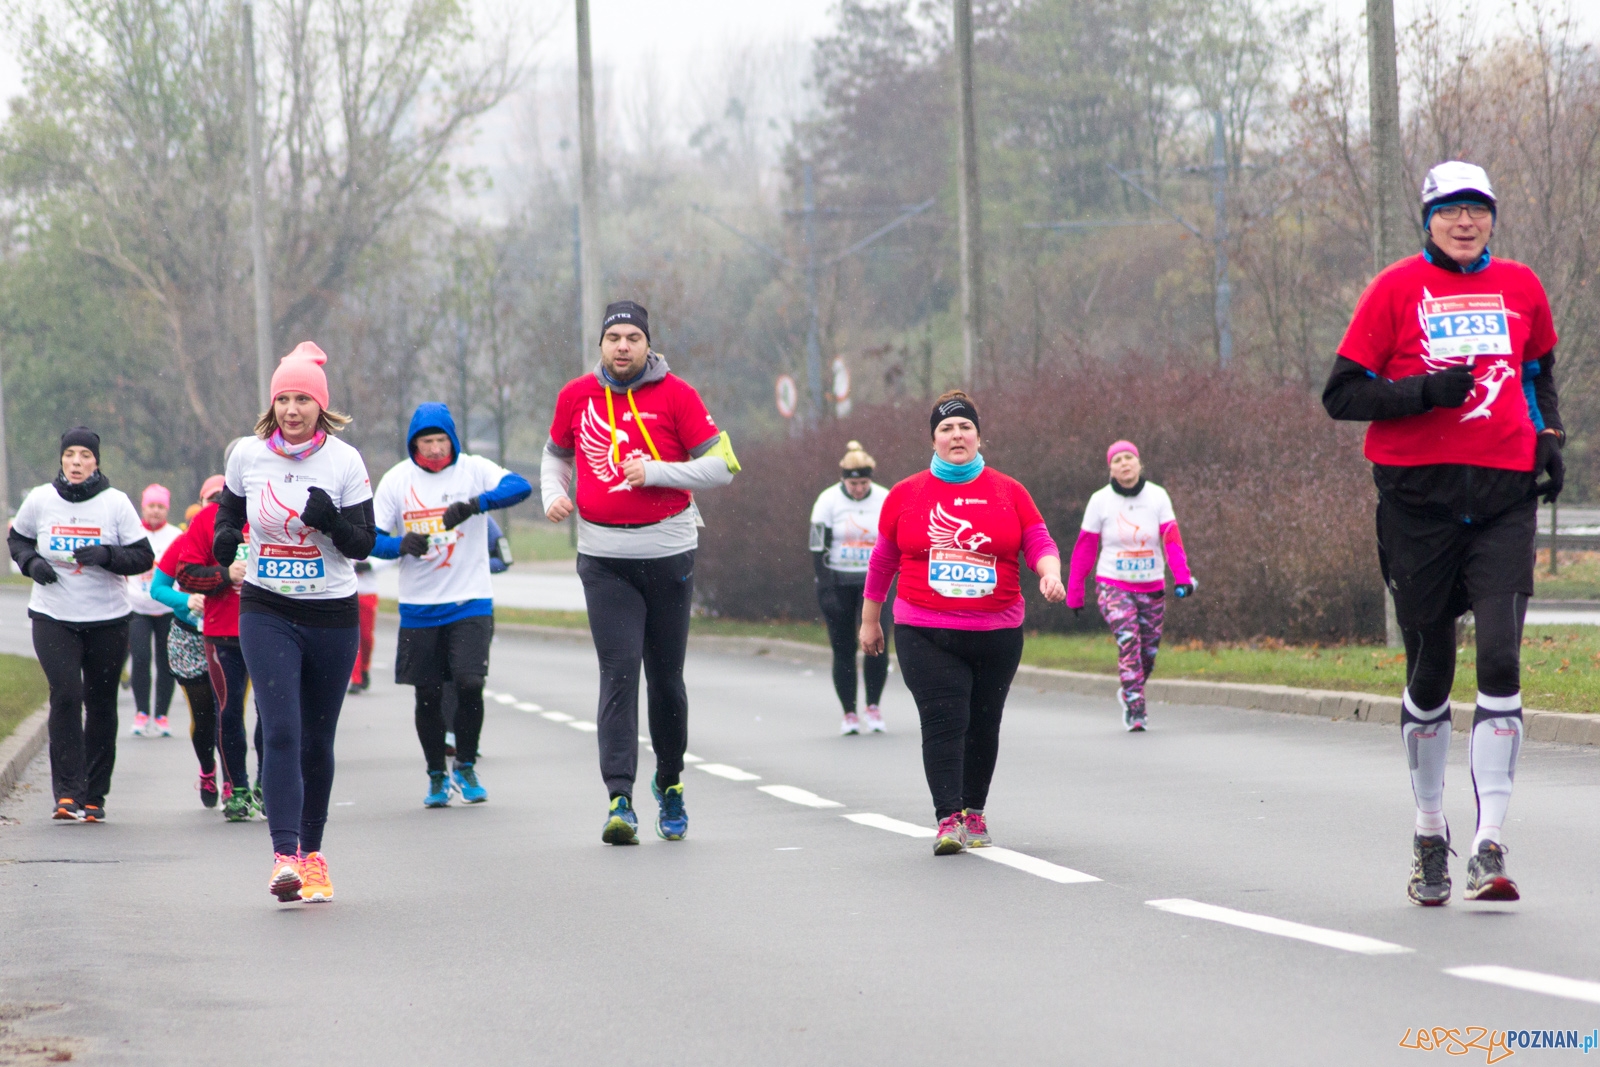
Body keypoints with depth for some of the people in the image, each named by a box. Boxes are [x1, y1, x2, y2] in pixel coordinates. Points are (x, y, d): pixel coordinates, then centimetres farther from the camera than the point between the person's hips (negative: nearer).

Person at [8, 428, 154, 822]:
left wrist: (106, 555, -21)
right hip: (53, 617, 0)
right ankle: (67, 792, -15)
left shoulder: (116, 503, -4)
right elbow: (17, 538, 16)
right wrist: (31, 562, -5)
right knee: (65, 696, -15)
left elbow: (144, 556, -4)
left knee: (101, 706, 6)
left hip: (108, 619, 0)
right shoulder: (40, 500, 0)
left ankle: (94, 795, 17)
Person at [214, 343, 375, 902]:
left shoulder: (345, 461, -5)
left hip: (333, 617, 0)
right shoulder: (247, 455, -1)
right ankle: (285, 856, -22)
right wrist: (225, 538, -8)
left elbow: (363, 544, -5)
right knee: (281, 731, -16)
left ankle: (312, 852, 24)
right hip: (266, 613, 0)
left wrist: (330, 519, -25)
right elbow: (229, 510, 15)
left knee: (317, 741, 8)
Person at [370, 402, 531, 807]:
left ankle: (465, 767, 7)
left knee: (469, 683, -13)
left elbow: (519, 486, -20)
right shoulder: (396, 480, 2)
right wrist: (403, 545, -20)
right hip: (419, 606, 2)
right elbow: (372, 539, 1)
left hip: (471, 602, -2)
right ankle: (437, 776, 22)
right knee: (427, 695, 5)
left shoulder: (472, 470, -3)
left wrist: (474, 504, -35)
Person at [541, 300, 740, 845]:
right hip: (604, 558, 1)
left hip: (668, 554, -1)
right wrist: (554, 493, 4)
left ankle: (669, 784, 26)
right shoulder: (577, 396, 6)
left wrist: (655, 472, -14)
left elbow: (722, 464, -3)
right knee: (619, 672, -11)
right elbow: (556, 454, 24)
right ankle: (619, 799, -16)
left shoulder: (675, 394, -3)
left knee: (666, 677, 7)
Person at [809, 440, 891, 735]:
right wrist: (826, 589, -12)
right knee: (843, 650, 1)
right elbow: (818, 548, -5)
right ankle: (849, 713, 9)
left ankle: (874, 706, 2)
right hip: (837, 584, -1)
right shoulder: (828, 501, -5)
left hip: (873, 582, 1)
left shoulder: (885, 501, 1)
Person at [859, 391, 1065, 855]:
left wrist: (1050, 573, -19)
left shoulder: (1009, 492, 6)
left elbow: (1039, 543, 4)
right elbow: (883, 560, 14)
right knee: (943, 722, -13)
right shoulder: (906, 495, 6)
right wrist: (869, 621, 18)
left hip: (996, 634, 1)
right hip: (925, 635, -1)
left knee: (983, 725, 8)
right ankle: (948, 818, -16)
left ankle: (974, 812, 22)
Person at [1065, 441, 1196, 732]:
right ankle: (1135, 709, -21)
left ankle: (1127, 694, 39)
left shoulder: (1157, 497, -2)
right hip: (1112, 585, -3)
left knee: (1148, 652, 9)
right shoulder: (1100, 501, -4)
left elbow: (1172, 540, -11)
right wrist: (1074, 592, 0)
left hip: (1151, 587, 3)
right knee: (1128, 638, -23)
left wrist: (1182, 577, -26)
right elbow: (1085, 548, 0)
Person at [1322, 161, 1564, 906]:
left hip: (1504, 495, 2)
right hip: (1418, 493, -1)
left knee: (1500, 659, -14)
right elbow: (1342, 395, -2)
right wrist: (1425, 392, -16)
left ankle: (1490, 846, -15)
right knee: (1430, 670, 7)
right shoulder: (1397, 288, 1)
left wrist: (1549, 438, 12)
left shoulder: (1521, 288, 11)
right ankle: (1430, 833, 26)